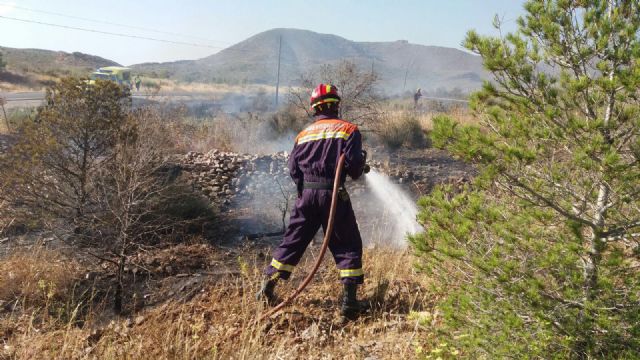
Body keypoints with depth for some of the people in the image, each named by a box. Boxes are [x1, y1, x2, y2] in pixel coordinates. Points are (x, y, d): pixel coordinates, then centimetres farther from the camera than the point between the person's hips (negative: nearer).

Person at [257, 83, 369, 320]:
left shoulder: (304, 134, 13)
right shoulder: (347, 129, 1)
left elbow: (293, 167, 6)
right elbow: (354, 164, -9)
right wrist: (360, 169, 13)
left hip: (306, 194, 4)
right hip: (334, 194, -4)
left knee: (293, 241, 15)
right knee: (348, 245, 5)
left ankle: (267, 288, 20)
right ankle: (349, 300, 0)